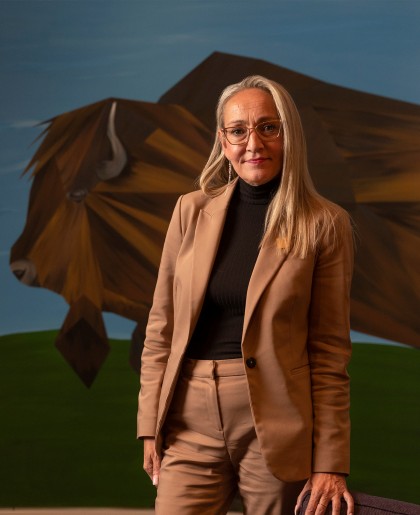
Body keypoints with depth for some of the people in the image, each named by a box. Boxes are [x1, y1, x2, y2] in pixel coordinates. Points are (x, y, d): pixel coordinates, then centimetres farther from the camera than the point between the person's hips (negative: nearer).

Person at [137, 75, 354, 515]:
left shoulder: (324, 223, -2)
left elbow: (330, 349, -2)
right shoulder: (192, 210, 6)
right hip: (192, 421, 2)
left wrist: (330, 461, -6)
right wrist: (151, 425, 4)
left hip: (276, 425, -2)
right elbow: (161, 326, 9)